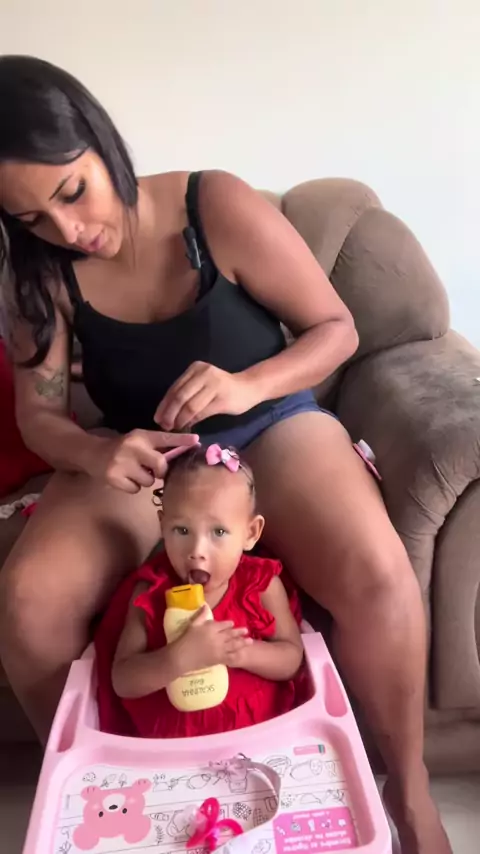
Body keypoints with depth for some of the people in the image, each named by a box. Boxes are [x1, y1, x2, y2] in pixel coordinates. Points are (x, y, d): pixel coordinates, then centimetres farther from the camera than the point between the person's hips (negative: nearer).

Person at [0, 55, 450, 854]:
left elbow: (337, 328, -9)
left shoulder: (219, 207, -15)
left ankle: (408, 787, 1)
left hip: (270, 426, -2)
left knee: (377, 578, -31)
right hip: (138, 457, 3)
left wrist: (248, 386, -28)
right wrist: (96, 454, -27)